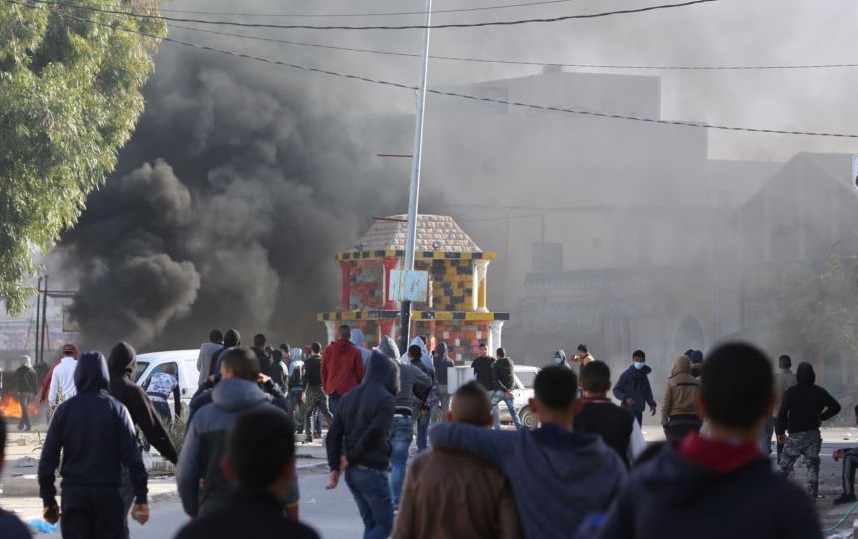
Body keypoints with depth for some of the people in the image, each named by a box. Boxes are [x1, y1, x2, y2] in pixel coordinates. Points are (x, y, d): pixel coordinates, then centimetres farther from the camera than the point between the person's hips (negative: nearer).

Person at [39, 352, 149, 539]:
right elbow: (132, 455, -6)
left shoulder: (65, 409, 1)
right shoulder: (116, 409, -1)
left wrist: (48, 498, 7)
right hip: (108, 493, 0)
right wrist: (141, 497, -4)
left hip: (74, 493, 0)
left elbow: (49, 456, 0)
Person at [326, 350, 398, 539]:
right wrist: (350, 458, -9)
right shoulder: (386, 399, -9)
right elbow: (374, 433, -19)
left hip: (352, 472, 7)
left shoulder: (349, 397, 12)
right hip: (373, 471, -7)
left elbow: (333, 434, 6)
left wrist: (334, 468, 2)